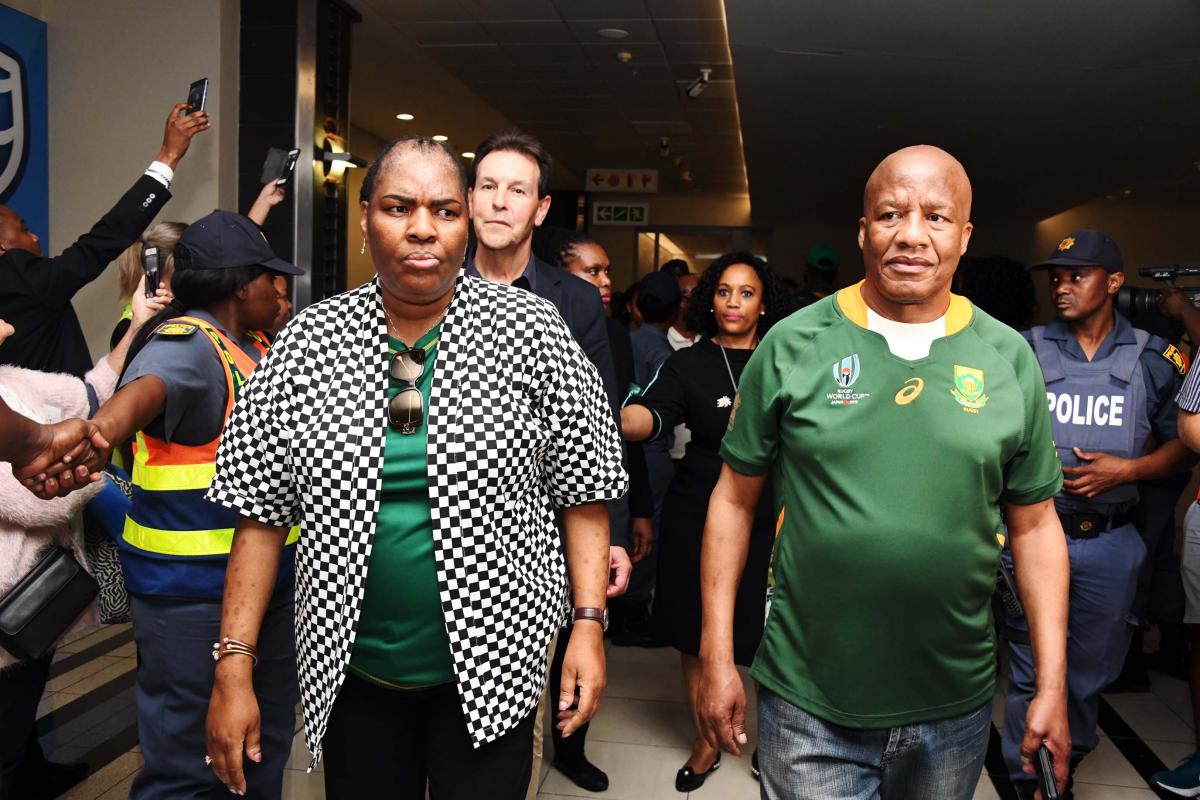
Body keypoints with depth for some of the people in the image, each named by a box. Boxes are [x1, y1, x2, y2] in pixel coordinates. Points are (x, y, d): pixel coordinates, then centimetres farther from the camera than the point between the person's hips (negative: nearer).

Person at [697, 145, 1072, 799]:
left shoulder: (1009, 359, -1)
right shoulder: (793, 345, -7)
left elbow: (1034, 524, 4)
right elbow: (735, 498, -2)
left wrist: (1052, 686, 1)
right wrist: (716, 656, -4)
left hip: (955, 711, 3)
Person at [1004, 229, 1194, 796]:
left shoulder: (1153, 360, 2)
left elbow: (1182, 445, 6)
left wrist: (1127, 469, -11)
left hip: (1109, 541, 2)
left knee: (1093, 665, 16)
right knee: (1030, 666, 6)